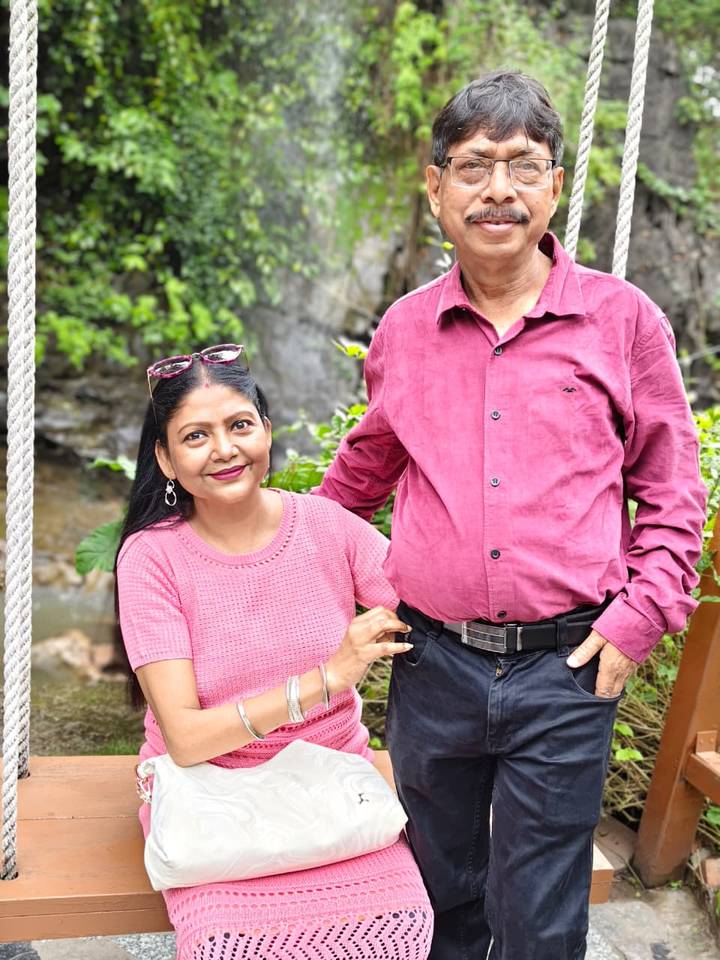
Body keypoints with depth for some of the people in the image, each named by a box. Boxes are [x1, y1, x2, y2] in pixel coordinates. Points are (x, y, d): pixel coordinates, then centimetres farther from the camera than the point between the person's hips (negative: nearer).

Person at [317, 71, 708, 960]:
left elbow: (672, 491, 4)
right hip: (431, 661, 3)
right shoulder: (403, 330, 4)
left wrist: (638, 618, -5)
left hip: (567, 668, -2)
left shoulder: (623, 320, -2)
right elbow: (364, 468, 21)